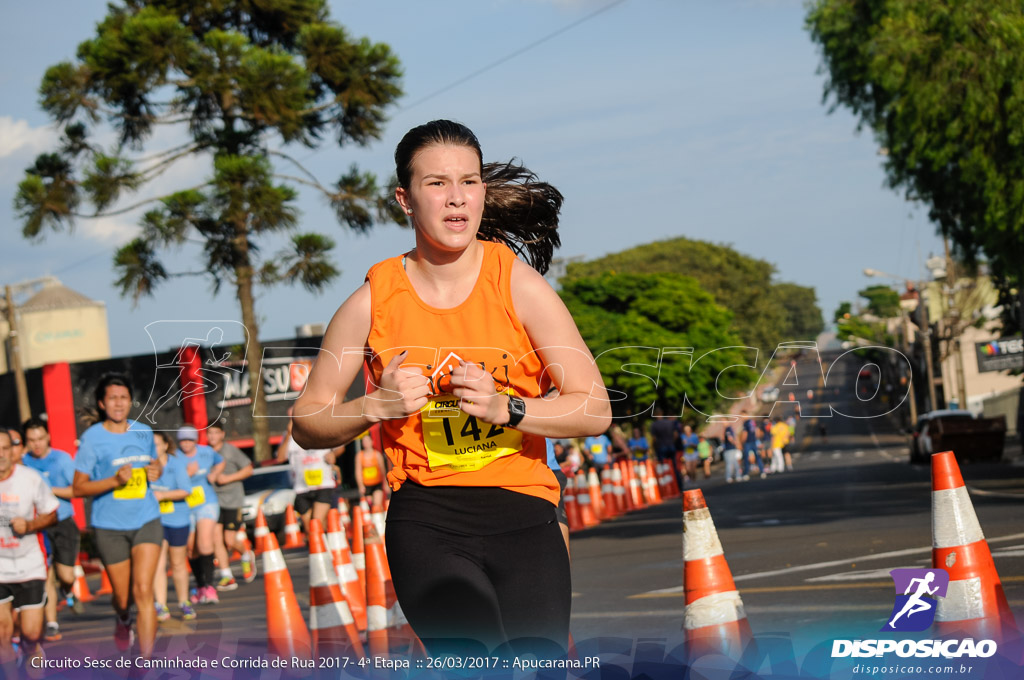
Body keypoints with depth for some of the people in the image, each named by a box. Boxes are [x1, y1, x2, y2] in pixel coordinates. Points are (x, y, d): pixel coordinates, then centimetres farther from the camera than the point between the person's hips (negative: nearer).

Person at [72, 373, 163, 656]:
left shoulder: (144, 432, 5)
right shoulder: (92, 437, -7)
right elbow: (78, 487, -7)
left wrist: (156, 472, -2)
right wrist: (114, 481, -21)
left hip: (147, 520, 2)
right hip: (110, 527, -1)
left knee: (143, 590, -14)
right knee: (122, 597, 9)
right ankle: (123, 621, 47)